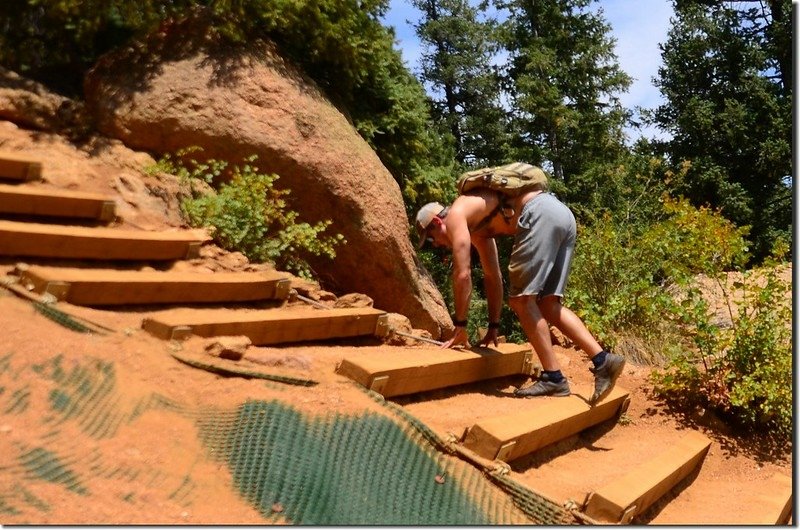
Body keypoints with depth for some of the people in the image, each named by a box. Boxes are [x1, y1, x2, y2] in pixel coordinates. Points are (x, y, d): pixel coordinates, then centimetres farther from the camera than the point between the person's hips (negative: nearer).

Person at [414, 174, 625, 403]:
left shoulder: (455, 215, 5)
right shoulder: (477, 226, 30)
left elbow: (463, 274, -1)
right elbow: (492, 277, 33)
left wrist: (460, 326, 6)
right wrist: (493, 327, 34)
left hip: (541, 213, -9)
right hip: (562, 213, 9)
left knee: (522, 299, -3)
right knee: (548, 305, 10)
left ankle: (553, 377, -1)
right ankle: (603, 360, 2)